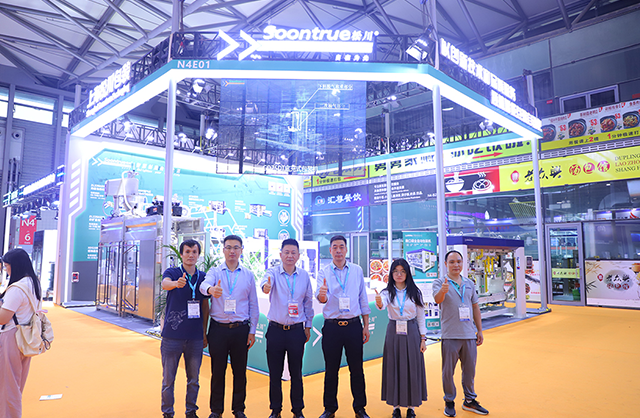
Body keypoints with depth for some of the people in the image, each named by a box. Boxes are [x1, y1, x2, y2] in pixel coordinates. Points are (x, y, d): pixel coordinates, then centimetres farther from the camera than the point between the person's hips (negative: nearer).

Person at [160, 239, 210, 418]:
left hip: (195, 338, 2)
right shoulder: (172, 272, -3)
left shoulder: (203, 277, 4)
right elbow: (165, 284, -28)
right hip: (172, 336, -2)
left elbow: (205, 306, 10)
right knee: (168, 380, 9)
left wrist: (204, 333, 9)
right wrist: (177, 283, -50)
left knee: (193, 380, 13)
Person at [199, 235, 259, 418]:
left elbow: (253, 305, 7)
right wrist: (210, 289, -45)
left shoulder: (248, 274, 6)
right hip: (218, 328, -1)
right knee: (217, 371, 9)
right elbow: (204, 284, -21)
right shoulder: (215, 272, 2)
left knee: (240, 371, 9)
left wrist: (252, 331, 3)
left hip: (241, 329, 1)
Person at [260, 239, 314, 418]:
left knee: (296, 372, 9)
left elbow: (308, 302, 11)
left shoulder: (304, 276, 3)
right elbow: (265, 283, -28)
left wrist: (308, 326, 11)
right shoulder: (273, 272, -4)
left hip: (297, 330, 1)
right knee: (274, 373, 9)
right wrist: (266, 286, -52)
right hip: (276, 329, -1)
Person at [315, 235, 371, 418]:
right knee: (331, 369, 9)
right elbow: (321, 297, -15)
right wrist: (321, 295, -39)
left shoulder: (357, 270, 5)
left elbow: (363, 299, 8)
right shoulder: (324, 272, 0)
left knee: (357, 369, 8)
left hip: (354, 326, 1)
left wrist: (366, 325, 6)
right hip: (332, 327, -1)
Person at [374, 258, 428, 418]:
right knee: (394, 368, 5)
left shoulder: (415, 292, 1)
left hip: (411, 333, 0)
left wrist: (423, 338, 0)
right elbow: (382, 305, -24)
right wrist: (379, 303, -48)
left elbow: (421, 317, 4)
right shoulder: (387, 292, -2)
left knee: (412, 369, 5)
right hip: (394, 333, 0)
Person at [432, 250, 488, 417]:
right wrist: (443, 291, -46)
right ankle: (449, 402, 20)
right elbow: (437, 299, -23)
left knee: (470, 369, 14)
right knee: (448, 371, 4)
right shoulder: (440, 282, -4)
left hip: (469, 335, 4)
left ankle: (469, 400, 31)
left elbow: (475, 307, 17)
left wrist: (480, 330, 15)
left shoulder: (469, 283, 11)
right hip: (450, 335, -4)